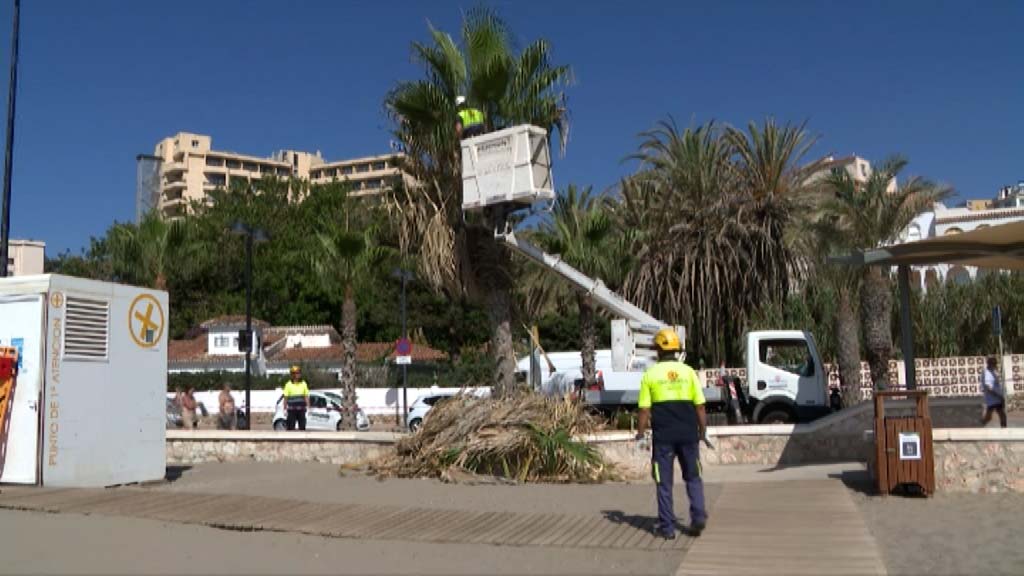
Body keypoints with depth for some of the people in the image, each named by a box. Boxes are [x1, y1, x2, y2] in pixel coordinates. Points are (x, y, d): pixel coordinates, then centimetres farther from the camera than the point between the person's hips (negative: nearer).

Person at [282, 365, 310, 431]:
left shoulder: (303, 384, 7)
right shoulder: (288, 384, -1)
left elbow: (306, 396, 7)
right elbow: (286, 398, -1)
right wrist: (285, 409, -2)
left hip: (301, 410, 3)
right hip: (292, 410, -3)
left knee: (302, 426, 5)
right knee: (291, 427, 0)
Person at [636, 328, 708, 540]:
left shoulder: (650, 375, -1)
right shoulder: (688, 372, 2)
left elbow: (644, 410, -4)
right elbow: (700, 406, 2)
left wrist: (640, 434, 5)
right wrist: (702, 431, 11)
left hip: (663, 435, -1)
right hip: (688, 433, 1)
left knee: (664, 482, 7)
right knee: (693, 477, 17)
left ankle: (667, 527, 8)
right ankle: (698, 516, 3)